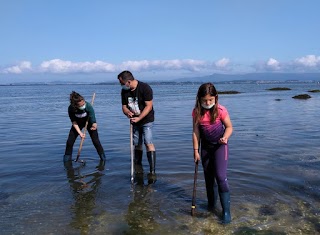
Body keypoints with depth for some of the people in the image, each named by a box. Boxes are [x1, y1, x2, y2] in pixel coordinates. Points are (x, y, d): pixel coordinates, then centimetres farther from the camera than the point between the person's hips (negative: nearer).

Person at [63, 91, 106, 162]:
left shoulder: (88, 106, -36)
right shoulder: (71, 109, -30)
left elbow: (93, 118, -29)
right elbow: (74, 122, -19)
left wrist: (94, 125, -46)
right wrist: (80, 132, -25)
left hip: (89, 122, -2)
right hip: (78, 123, 2)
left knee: (95, 141, -8)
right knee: (70, 141, -6)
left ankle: (103, 157, 7)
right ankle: (67, 158, 13)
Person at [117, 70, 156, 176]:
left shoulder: (145, 88, -18)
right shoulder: (124, 91, -1)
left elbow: (149, 106, -19)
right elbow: (124, 107, 4)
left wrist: (139, 118, -27)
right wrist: (127, 112, -20)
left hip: (146, 120, -5)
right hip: (134, 120, 6)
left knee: (148, 143, -15)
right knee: (137, 144, 11)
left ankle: (152, 170, -13)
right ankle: (138, 168, 26)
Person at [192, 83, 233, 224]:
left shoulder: (220, 110, -17)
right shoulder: (197, 112, -9)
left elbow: (229, 127, -7)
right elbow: (196, 132, -5)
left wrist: (225, 137, -27)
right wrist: (196, 150, -4)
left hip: (220, 146, -3)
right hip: (205, 147, 4)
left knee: (221, 177, -11)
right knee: (208, 177, 13)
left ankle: (226, 210, 0)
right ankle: (211, 204, 32)